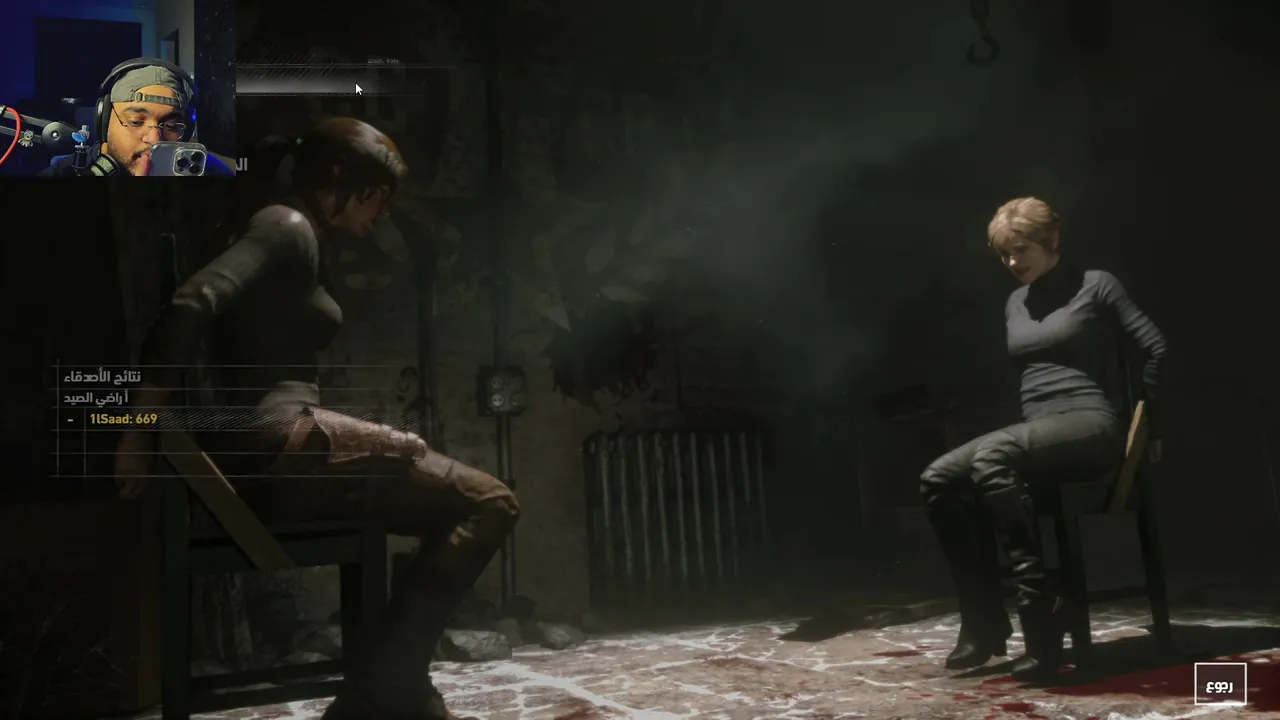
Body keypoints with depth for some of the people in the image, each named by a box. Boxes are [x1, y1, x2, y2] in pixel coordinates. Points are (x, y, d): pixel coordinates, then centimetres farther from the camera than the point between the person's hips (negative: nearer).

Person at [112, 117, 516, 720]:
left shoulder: (301, 238, 23)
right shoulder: (289, 226, -5)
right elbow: (192, 304, -21)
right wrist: (141, 431, -17)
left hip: (263, 457, 10)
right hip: (282, 445, -10)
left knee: (451, 510, 22)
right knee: (488, 505, -12)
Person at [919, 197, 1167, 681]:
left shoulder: (1095, 285, 3)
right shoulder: (1015, 304, 20)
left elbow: (1156, 348, 2)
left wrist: (1151, 424, 5)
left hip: (1091, 424, -6)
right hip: (1038, 430, 6)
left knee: (991, 456, -36)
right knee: (938, 479, -18)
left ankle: (1042, 619, -34)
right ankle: (985, 623, -13)